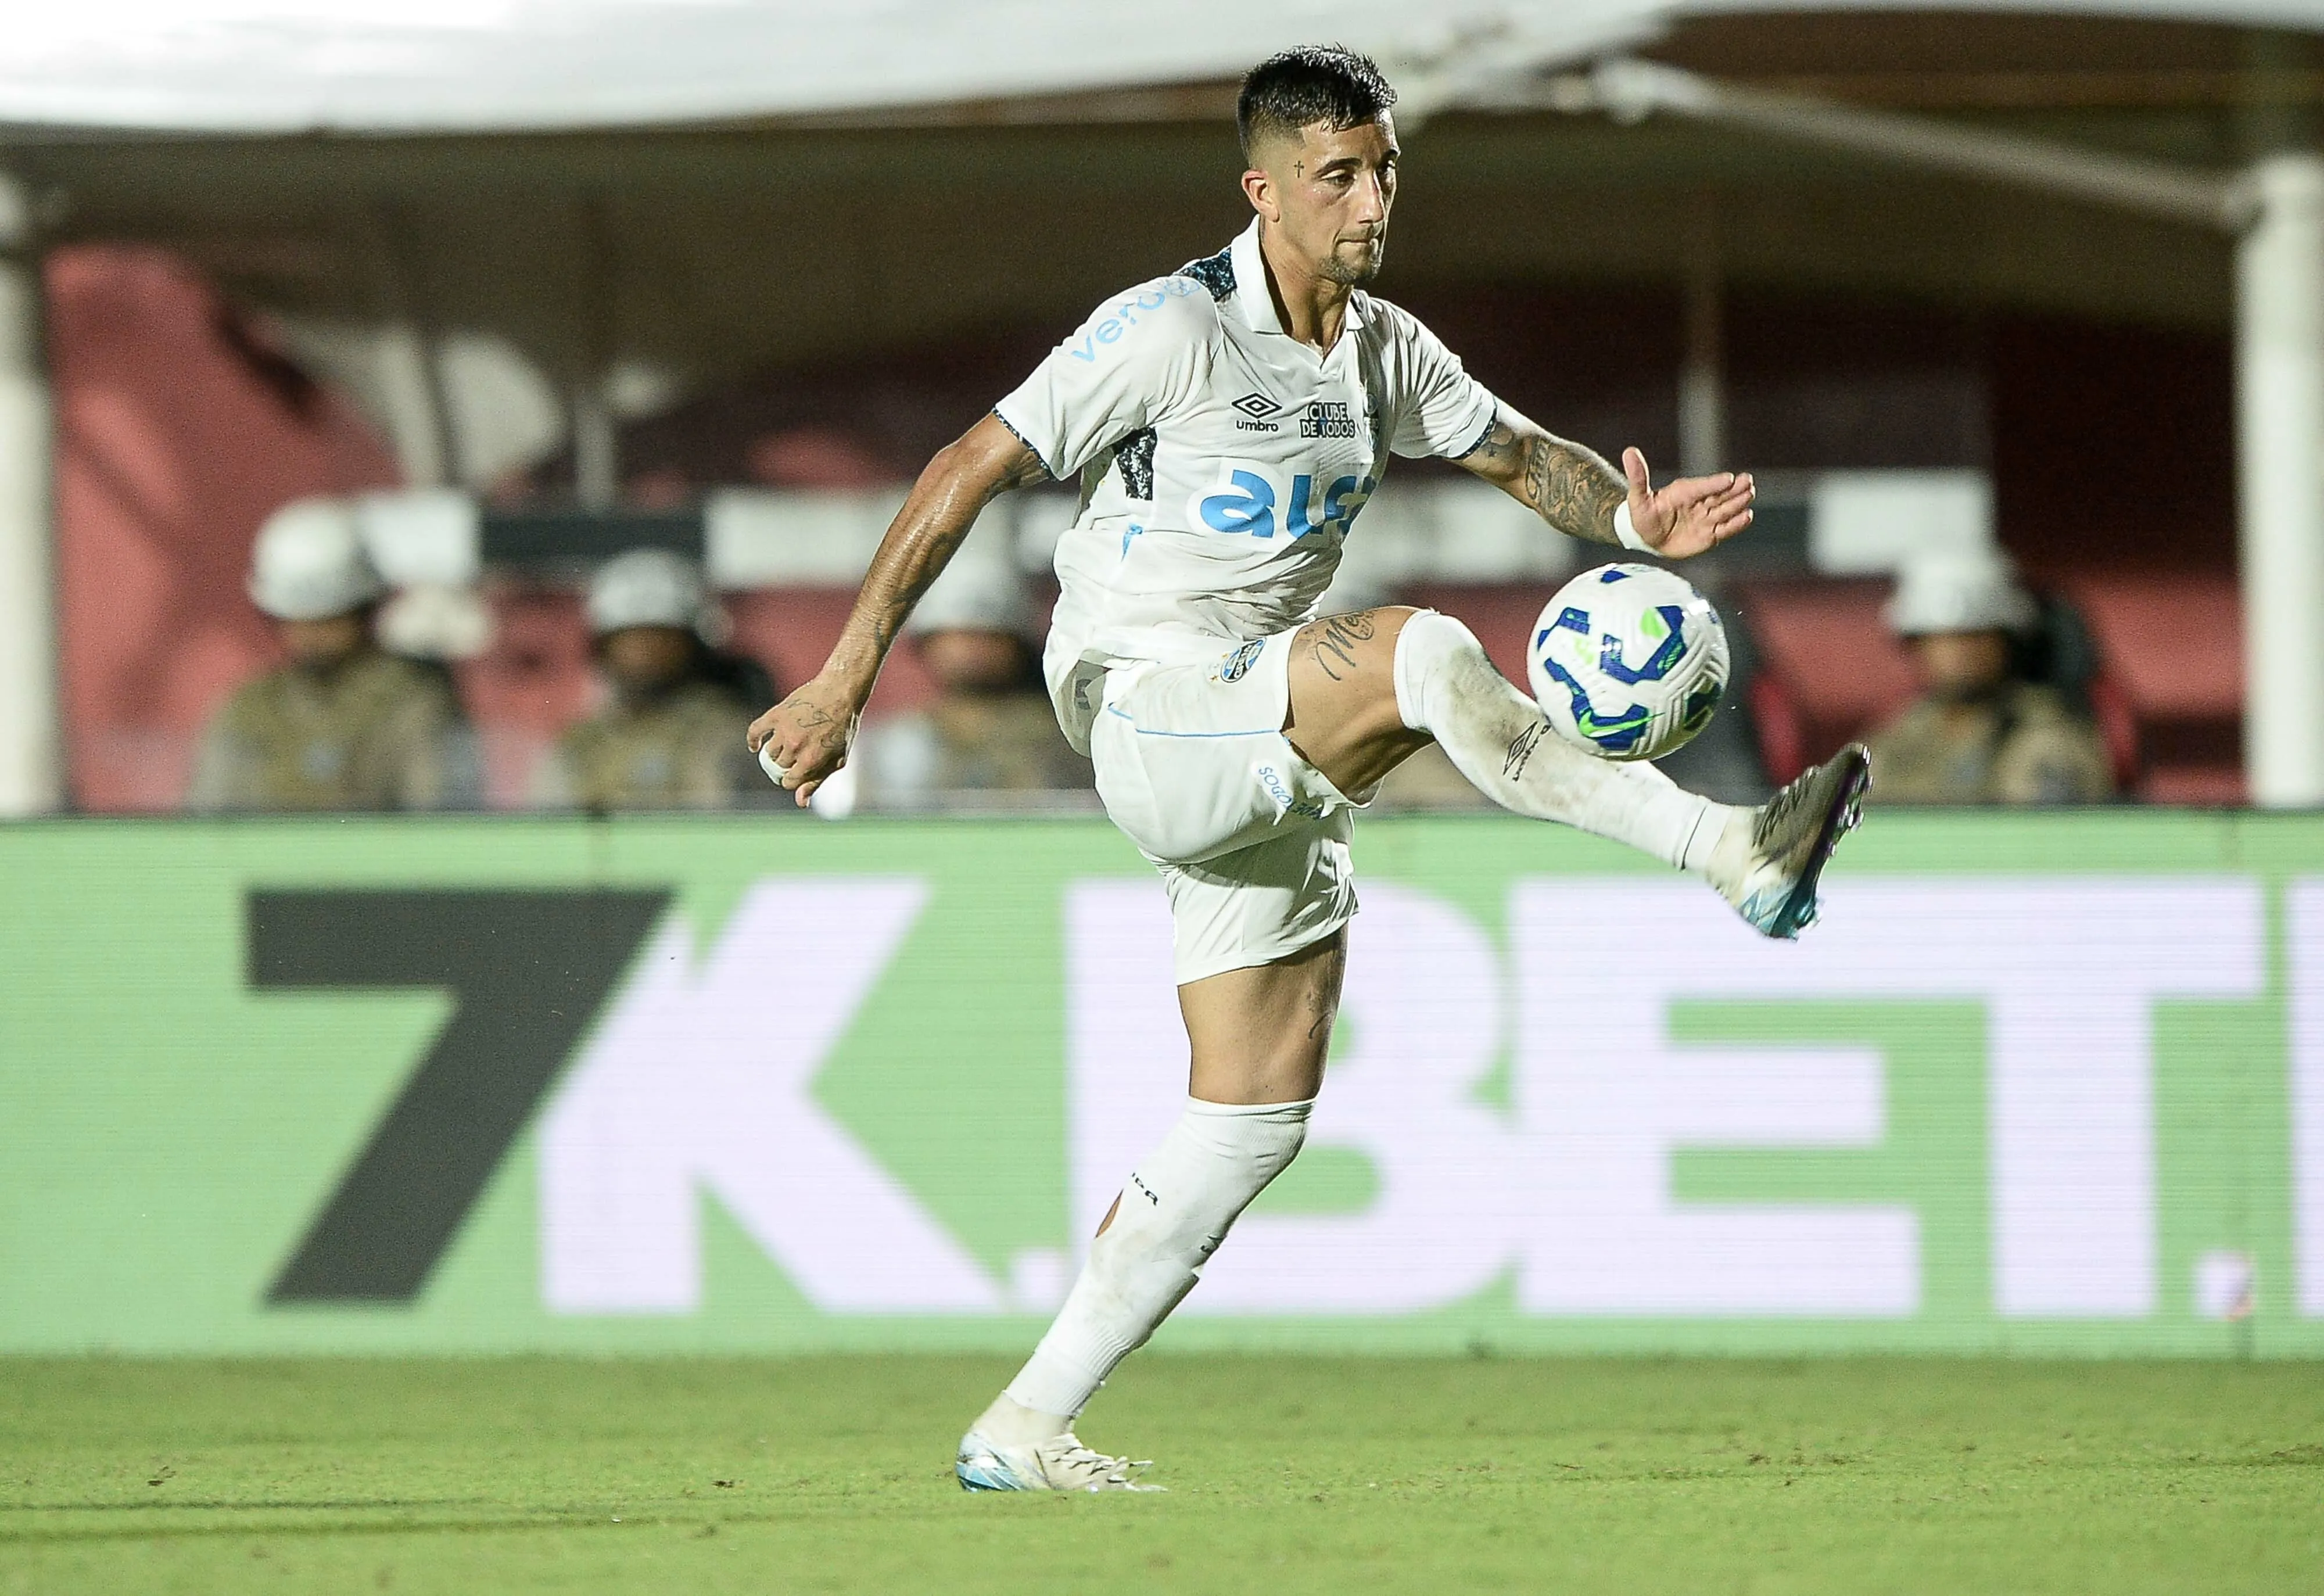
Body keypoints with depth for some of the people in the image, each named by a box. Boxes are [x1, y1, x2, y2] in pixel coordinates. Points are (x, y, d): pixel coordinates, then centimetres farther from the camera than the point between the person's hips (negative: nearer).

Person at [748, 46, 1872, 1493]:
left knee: (1261, 1111, 3)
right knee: (1422, 654, -32)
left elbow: (1517, 453, 24)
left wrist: (1634, 518, 0)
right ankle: (1736, 855, -34)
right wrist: (845, 681, -14)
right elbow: (971, 473, -11)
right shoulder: (1172, 329, -11)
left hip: (1270, 757, 8)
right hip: (1141, 707, -8)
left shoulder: (1384, 351, 10)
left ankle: (1024, 1429, 8)